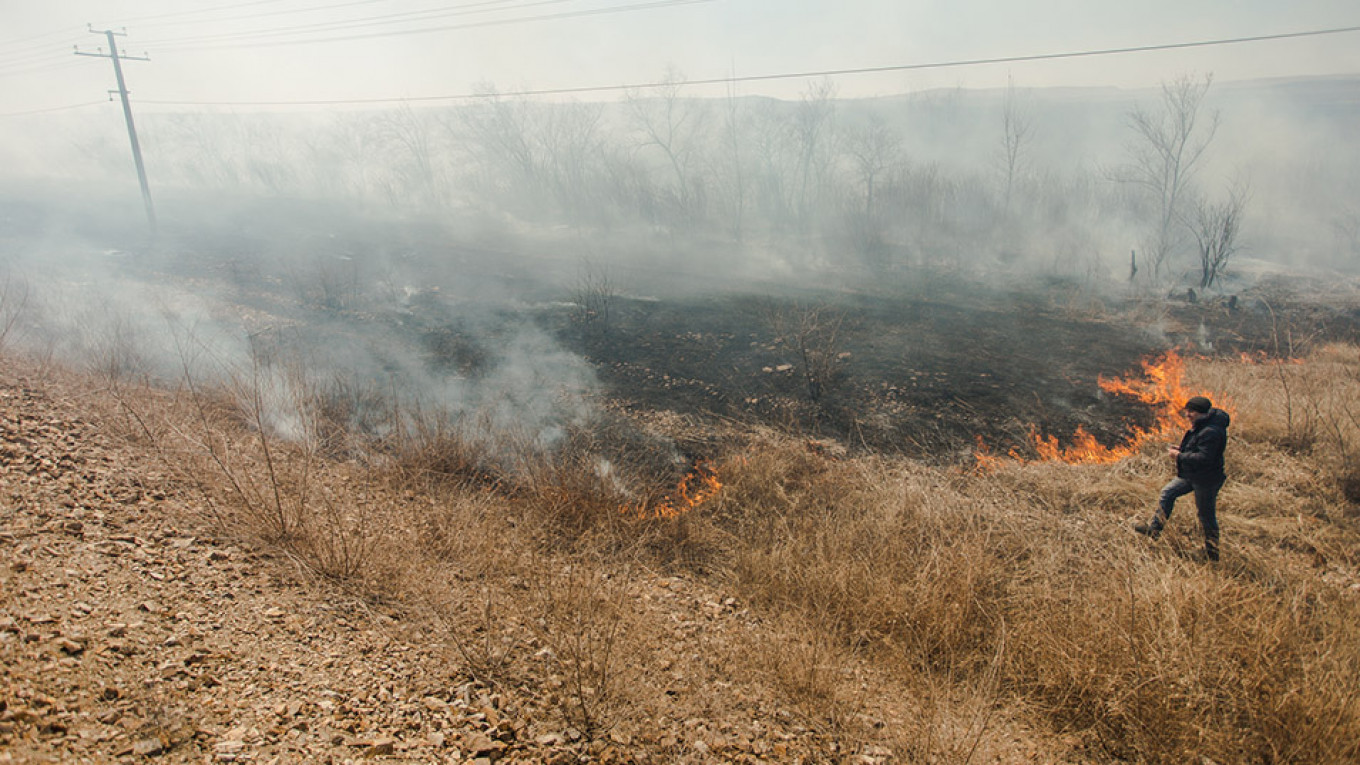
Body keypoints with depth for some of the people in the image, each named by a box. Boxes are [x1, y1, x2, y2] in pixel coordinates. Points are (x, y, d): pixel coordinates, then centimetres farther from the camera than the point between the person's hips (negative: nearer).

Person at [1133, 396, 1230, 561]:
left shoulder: (1211, 432, -27)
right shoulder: (1201, 425, 6)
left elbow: (1204, 458, -31)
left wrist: (1180, 456, -22)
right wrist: (1182, 450, 3)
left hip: (1206, 479, -11)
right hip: (1192, 475, 11)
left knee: (1206, 514, 3)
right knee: (1168, 492, 15)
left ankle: (1212, 553, 19)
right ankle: (1153, 528, 23)